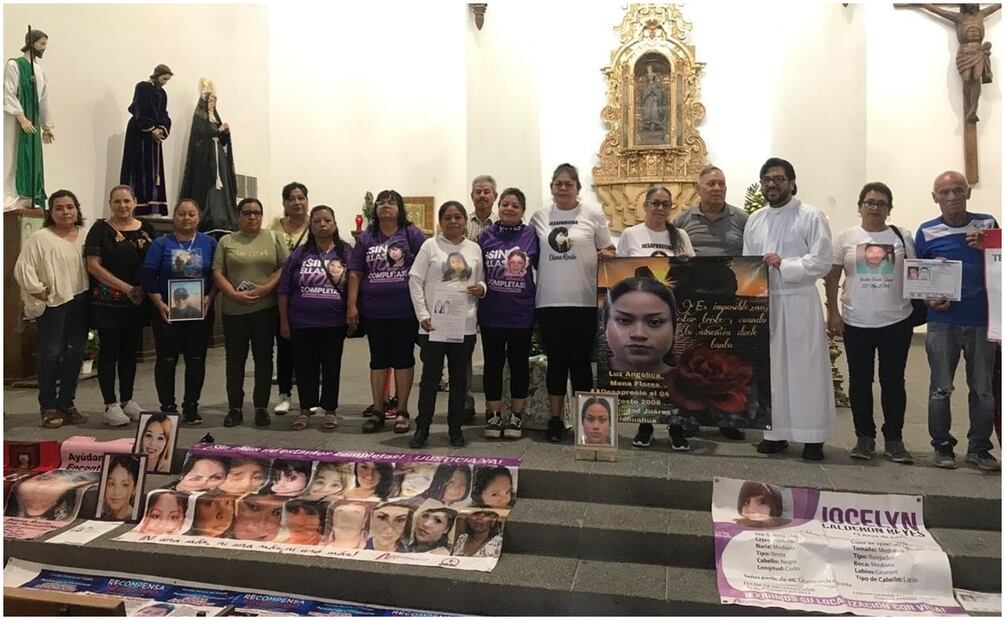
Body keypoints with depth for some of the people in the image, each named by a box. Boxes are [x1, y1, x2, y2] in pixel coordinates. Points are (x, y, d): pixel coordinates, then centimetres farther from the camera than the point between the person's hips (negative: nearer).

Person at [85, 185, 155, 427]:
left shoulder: (146, 229, 9)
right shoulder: (101, 229, -2)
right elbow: (94, 266, -9)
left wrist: (144, 288, -5)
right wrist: (126, 287, -15)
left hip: (138, 301, 4)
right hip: (109, 301, -4)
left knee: (130, 351, 11)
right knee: (110, 352, 1)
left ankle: (127, 400, 21)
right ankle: (111, 405, 7)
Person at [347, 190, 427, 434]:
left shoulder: (412, 234, -1)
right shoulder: (366, 238, 8)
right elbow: (355, 274, 7)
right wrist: (351, 306, 0)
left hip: (405, 310, -3)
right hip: (374, 311, 3)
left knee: (403, 358, 6)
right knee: (378, 359, 10)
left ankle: (402, 411, 15)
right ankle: (377, 410, 19)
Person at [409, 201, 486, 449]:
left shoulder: (474, 249, 9)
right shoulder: (430, 246, 1)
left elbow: (482, 280, 17)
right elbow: (415, 281, -3)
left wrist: (481, 288, -7)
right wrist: (423, 315, -10)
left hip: (465, 325, 3)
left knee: (459, 379, 10)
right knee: (430, 378, 3)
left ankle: (456, 428, 22)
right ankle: (422, 428, 15)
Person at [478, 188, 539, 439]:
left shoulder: (531, 235, -1)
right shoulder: (486, 236, 3)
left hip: (522, 313, -1)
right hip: (491, 313, 1)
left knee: (519, 365, 10)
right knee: (493, 364, 9)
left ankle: (516, 417, 23)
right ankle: (493, 416, 21)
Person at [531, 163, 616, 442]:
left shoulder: (593, 216, 3)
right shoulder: (539, 218, 8)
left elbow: (608, 251, 7)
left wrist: (605, 255, -13)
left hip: (584, 300, -2)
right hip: (549, 301, 2)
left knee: (581, 359, 4)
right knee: (556, 359, 7)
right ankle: (555, 419, 16)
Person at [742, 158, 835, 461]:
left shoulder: (811, 217, -3)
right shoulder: (754, 220, 14)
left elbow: (821, 262, -10)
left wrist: (784, 264, -21)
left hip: (799, 302, -5)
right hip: (762, 302, 5)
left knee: (806, 368, 0)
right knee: (770, 368, 9)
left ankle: (813, 437, 10)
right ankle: (775, 432, 19)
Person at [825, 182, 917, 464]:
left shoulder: (902, 236, 3)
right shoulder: (846, 238, 2)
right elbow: (832, 277, 3)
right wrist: (833, 313, -3)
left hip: (896, 322, 0)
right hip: (856, 323, 0)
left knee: (893, 382, 7)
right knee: (860, 382, 7)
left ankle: (894, 440, 19)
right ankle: (865, 437, 20)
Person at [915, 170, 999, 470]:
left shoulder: (988, 224, 4)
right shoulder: (927, 232, 1)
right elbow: (917, 276, 7)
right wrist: (929, 299, -10)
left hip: (982, 321, 1)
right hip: (942, 322, -1)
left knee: (983, 389, 8)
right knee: (941, 388, 6)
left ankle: (979, 448, 21)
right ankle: (942, 446, 19)